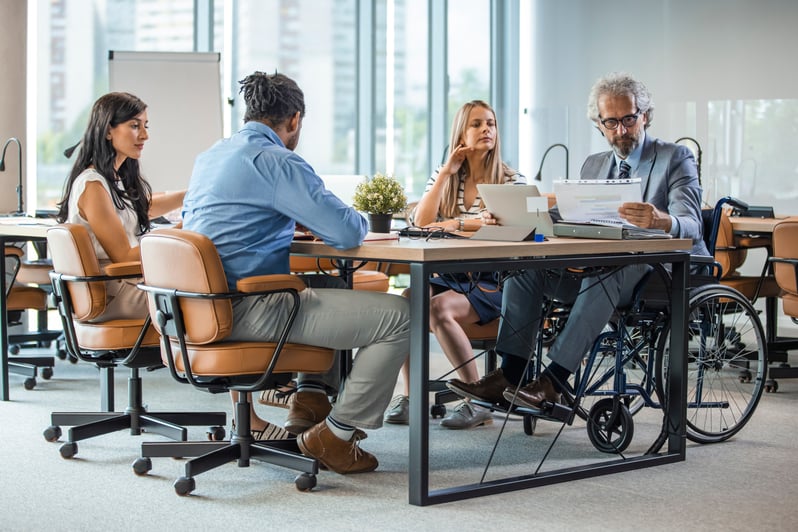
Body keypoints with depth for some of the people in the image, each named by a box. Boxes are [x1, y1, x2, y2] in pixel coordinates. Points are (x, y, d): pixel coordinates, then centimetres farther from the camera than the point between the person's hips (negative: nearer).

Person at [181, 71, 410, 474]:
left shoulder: (208, 157, 14)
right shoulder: (275, 161, -13)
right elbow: (348, 233, -18)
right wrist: (358, 222, 7)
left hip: (208, 305, 10)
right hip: (248, 312, -10)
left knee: (328, 289, 35)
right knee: (398, 316, -7)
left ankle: (309, 401, 27)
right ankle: (335, 434, 1)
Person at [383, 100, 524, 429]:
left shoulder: (511, 180, 4)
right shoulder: (444, 177, 15)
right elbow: (421, 222, 0)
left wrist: (457, 223, -19)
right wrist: (446, 173, -2)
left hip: (492, 281, -4)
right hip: (450, 275, 4)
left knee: (438, 309, -31)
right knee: (407, 301, -26)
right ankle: (410, 396, -18)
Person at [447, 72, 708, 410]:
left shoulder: (676, 159, 0)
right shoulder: (593, 166, 19)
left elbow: (691, 226, -15)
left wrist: (661, 220, -40)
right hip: (598, 268, 6)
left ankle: (553, 382, -39)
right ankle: (509, 377, -22)